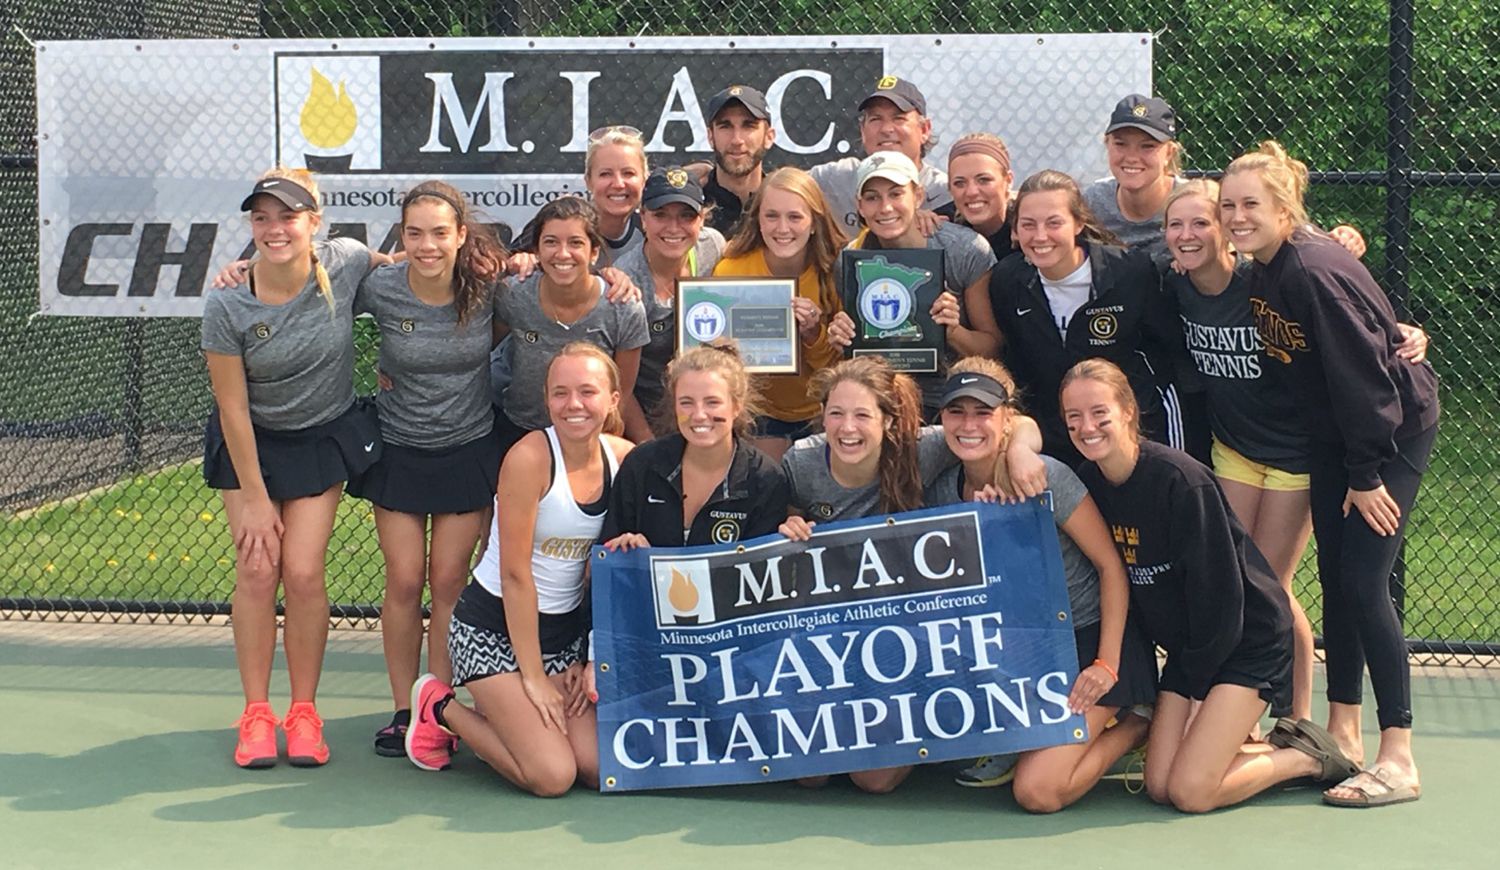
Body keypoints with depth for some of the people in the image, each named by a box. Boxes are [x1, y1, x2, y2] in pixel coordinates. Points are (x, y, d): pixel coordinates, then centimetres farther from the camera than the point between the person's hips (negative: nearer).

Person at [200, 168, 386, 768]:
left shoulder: (346, 264, -18)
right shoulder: (226, 306, -21)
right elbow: (233, 408, -12)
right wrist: (254, 498, -9)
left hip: (325, 438, 1)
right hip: (250, 443, 0)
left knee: (304, 574, -6)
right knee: (257, 572, -6)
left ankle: (303, 713, 8)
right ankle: (256, 714, 7)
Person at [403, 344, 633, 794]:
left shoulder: (624, 460, -3)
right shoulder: (529, 458, -21)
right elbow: (515, 574, -18)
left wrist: (596, 657, -1)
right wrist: (533, 677, -16)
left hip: (568, 628, 6)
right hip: (494, 627, -6)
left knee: (598, 767, -6)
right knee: (553, 776, -15)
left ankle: (500, 714, 20)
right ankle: (441, 709, 9)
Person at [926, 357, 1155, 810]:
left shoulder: (1046, 477, -19)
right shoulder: (941, 491, -3)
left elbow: (1111, 566, -13)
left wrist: (1107, 665, -18)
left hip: (1092, 637, -6)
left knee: (1038, 792, -19)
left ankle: (1133, 726, 7)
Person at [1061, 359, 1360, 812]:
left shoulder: (1180, 478, -24)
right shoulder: (1087, 482, -3)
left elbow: (1218, 593, -20)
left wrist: (1193, 683, -12)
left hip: (1246, 639, -7)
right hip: (1188, 647, 7)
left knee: (1191, 792, -15)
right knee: (1159, 786, -2)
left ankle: (1310, 756, 8)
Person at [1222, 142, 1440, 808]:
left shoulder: (1317, 273, -25)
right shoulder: (1260, 273, 0)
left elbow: (1361, 373, -24)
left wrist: (1366, 475, -19)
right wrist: (1342, 467, 11)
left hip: (1396, 429, -8)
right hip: (1335, 434, 8)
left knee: (1363, 582, -13)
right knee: (1335, 577, 10)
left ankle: (1398, 760, -8)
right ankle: (1342, 733, 20)